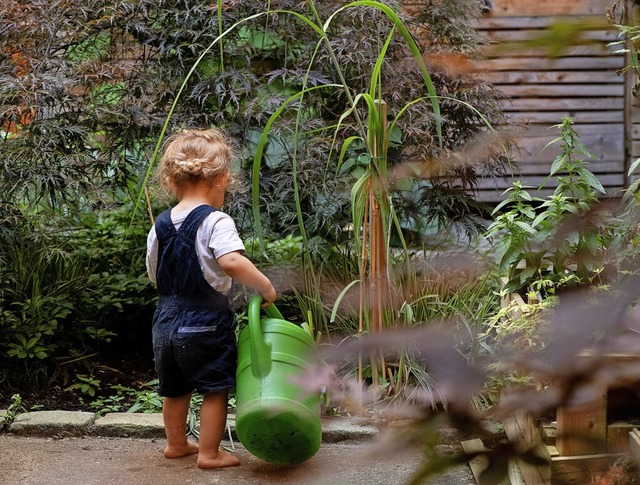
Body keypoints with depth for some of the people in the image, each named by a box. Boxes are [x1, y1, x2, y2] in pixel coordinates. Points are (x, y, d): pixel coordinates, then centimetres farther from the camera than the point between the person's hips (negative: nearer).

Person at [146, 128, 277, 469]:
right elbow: (232, 262, -34)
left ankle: (176, 443, 36)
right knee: (215, 389, 8)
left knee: (175, 389, 20)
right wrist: (265, 287, -23)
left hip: (167, 321, 7)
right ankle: (209, 453, 13)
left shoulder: (160, 226, 4)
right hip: (206, 323, -7)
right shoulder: (216, 222, -18)